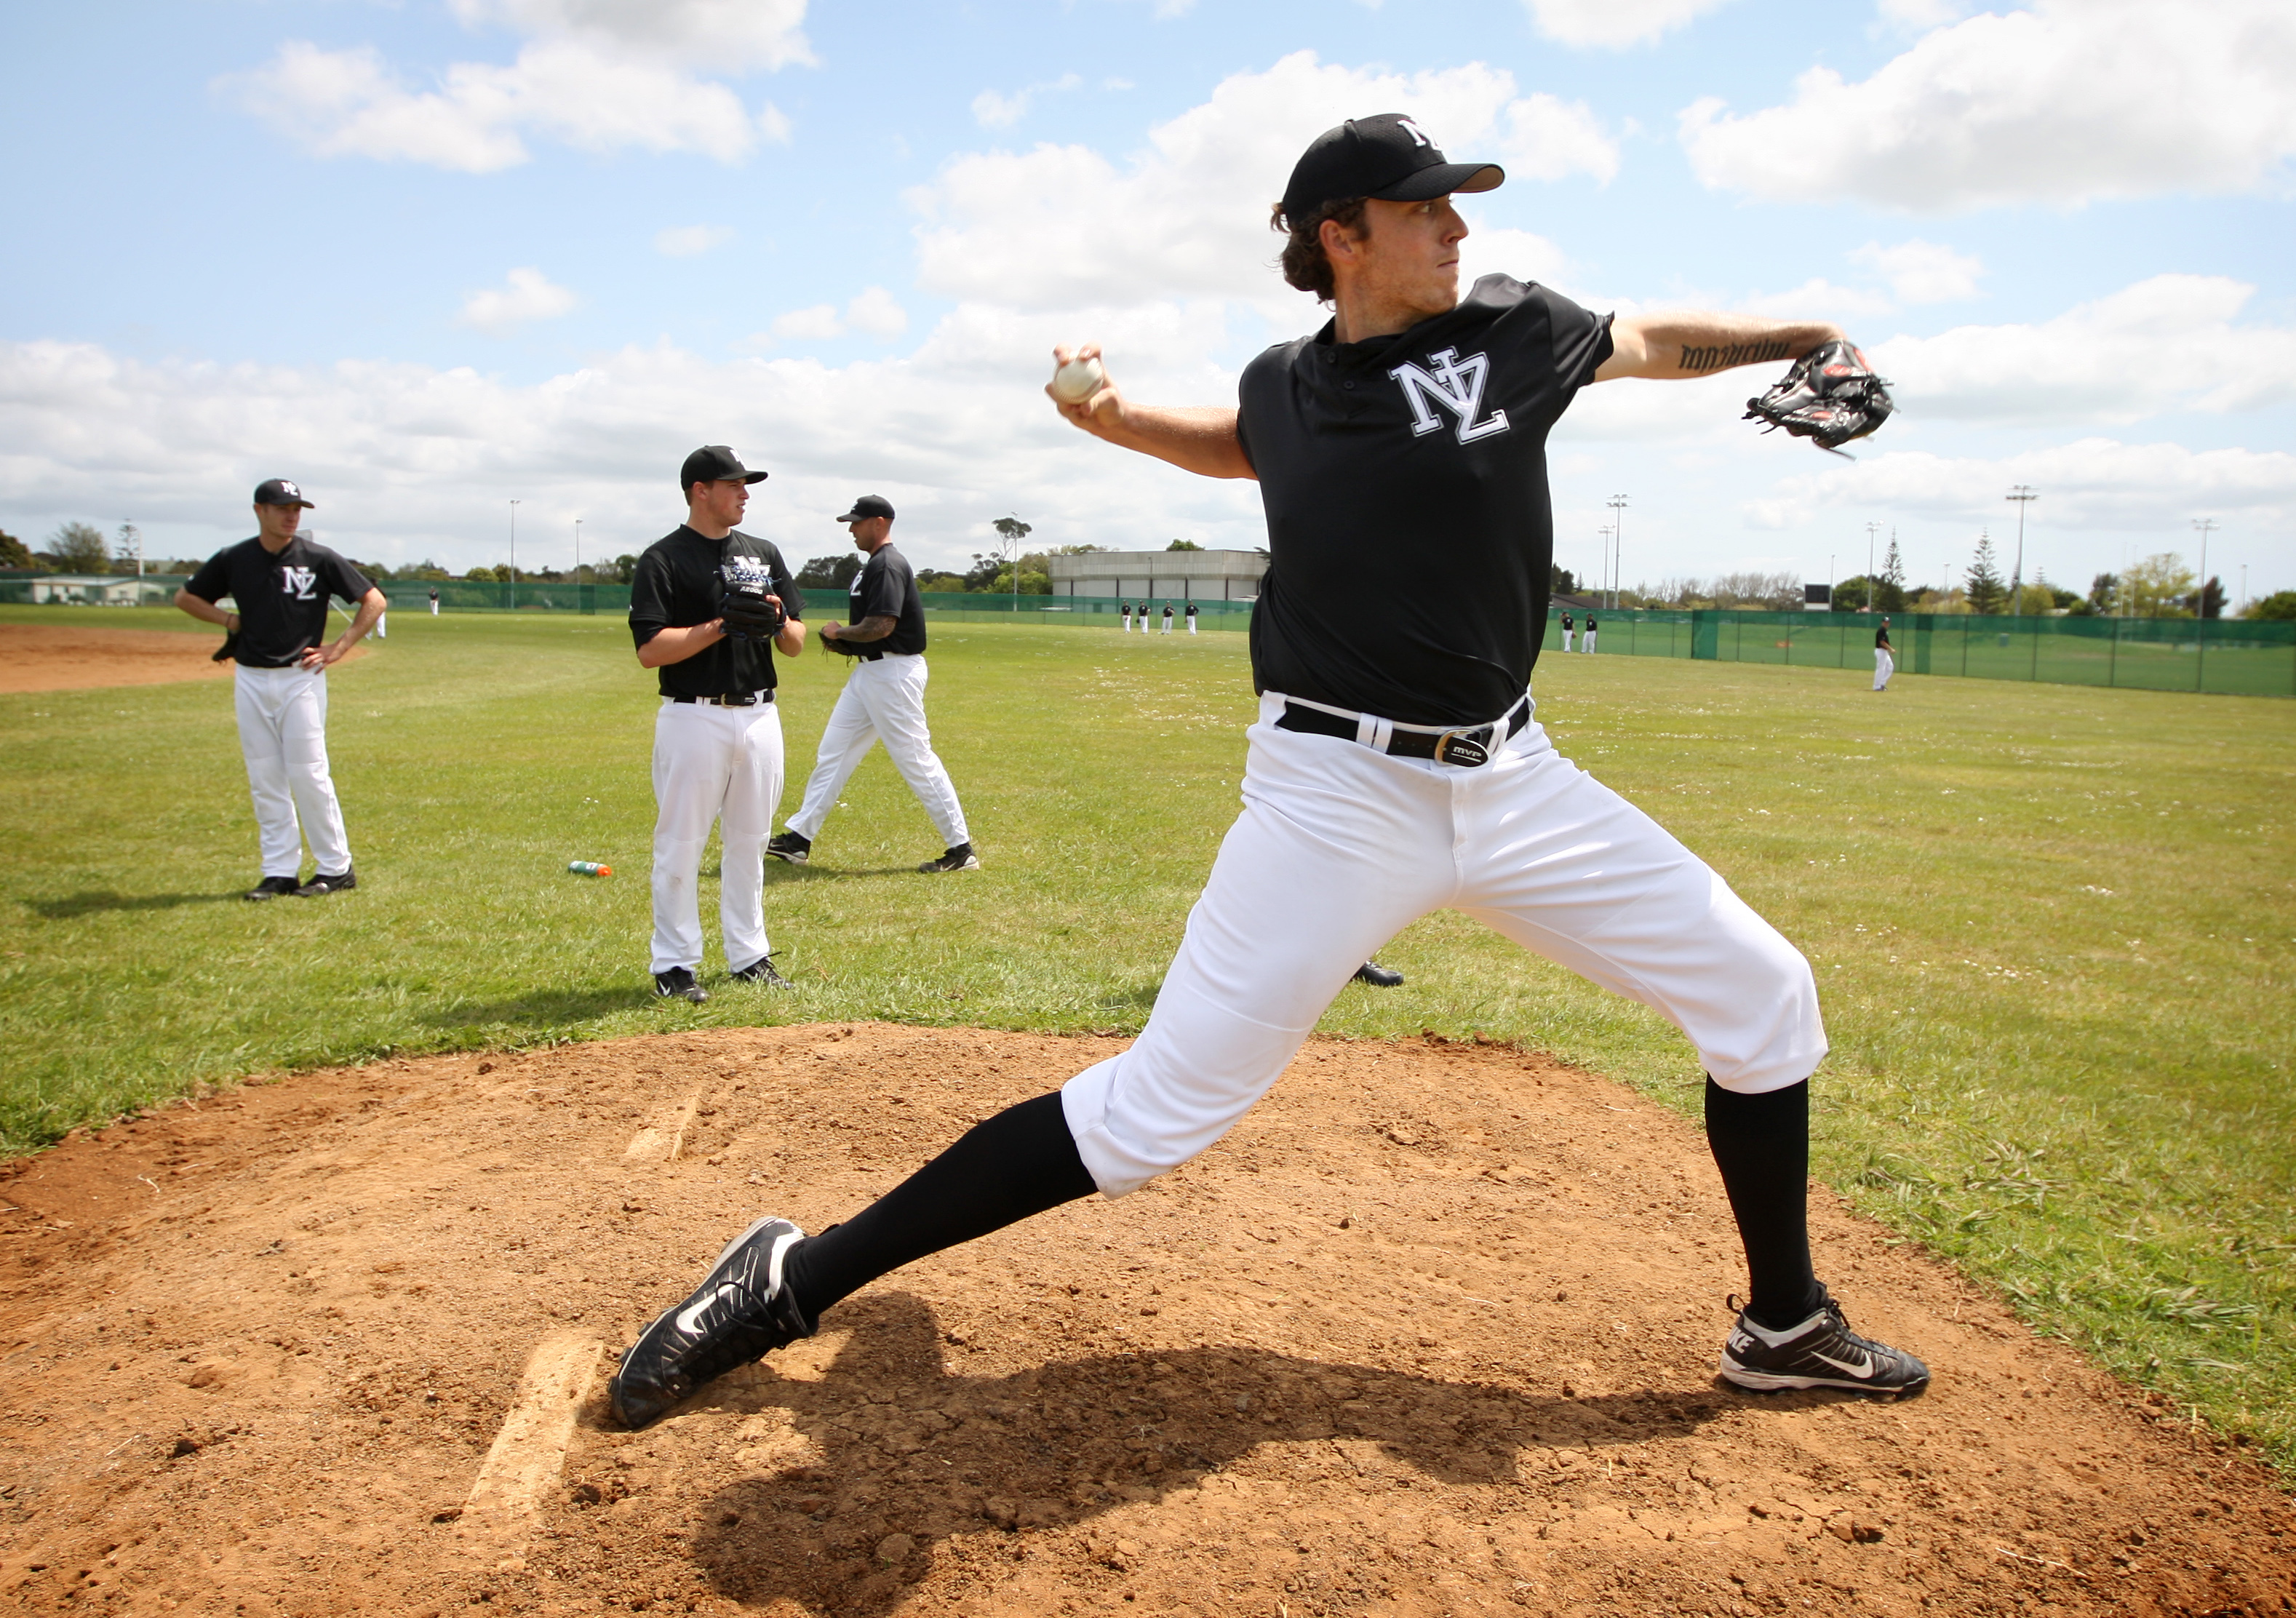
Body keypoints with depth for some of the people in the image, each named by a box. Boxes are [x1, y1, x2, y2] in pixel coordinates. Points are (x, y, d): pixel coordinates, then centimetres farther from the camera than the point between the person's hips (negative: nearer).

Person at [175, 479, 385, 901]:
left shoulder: (319, 559, -4)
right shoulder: (233, 560, 4)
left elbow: (374, 602, -1)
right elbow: (186, 597, 18)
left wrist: (337, 648, -6)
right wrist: (230, 620, 2)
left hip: (300, 679, -3)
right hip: (250, 680, 3)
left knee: (308, 774, -5)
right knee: (264, 780, 5)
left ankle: (337, 868, 4)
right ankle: (280, 872, 12)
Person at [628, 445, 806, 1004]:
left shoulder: (764, 554, 12)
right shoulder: (663, 559, -5)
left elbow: (796, 644, 13)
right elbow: (650, 650, -15)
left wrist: (778, 621, -10)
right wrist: (723, 624, -20)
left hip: (760, 716, 6)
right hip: (694, 718, -5)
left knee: (749, 842, 13)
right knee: (680, 845, 1)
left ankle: (749, 957, 23)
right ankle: (674, 965, 11)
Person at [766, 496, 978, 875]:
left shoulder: (887, 565, -16)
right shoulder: (874, 565, 16)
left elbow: (881, 626, -26)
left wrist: (839, 633, -10)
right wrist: (843, 641, 8)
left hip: (893, 673, -11)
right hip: (869, 671, 11)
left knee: (916, 759, -7)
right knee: (833, 751, 12)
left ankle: (961, 849, 0)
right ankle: (799, 838, 19)